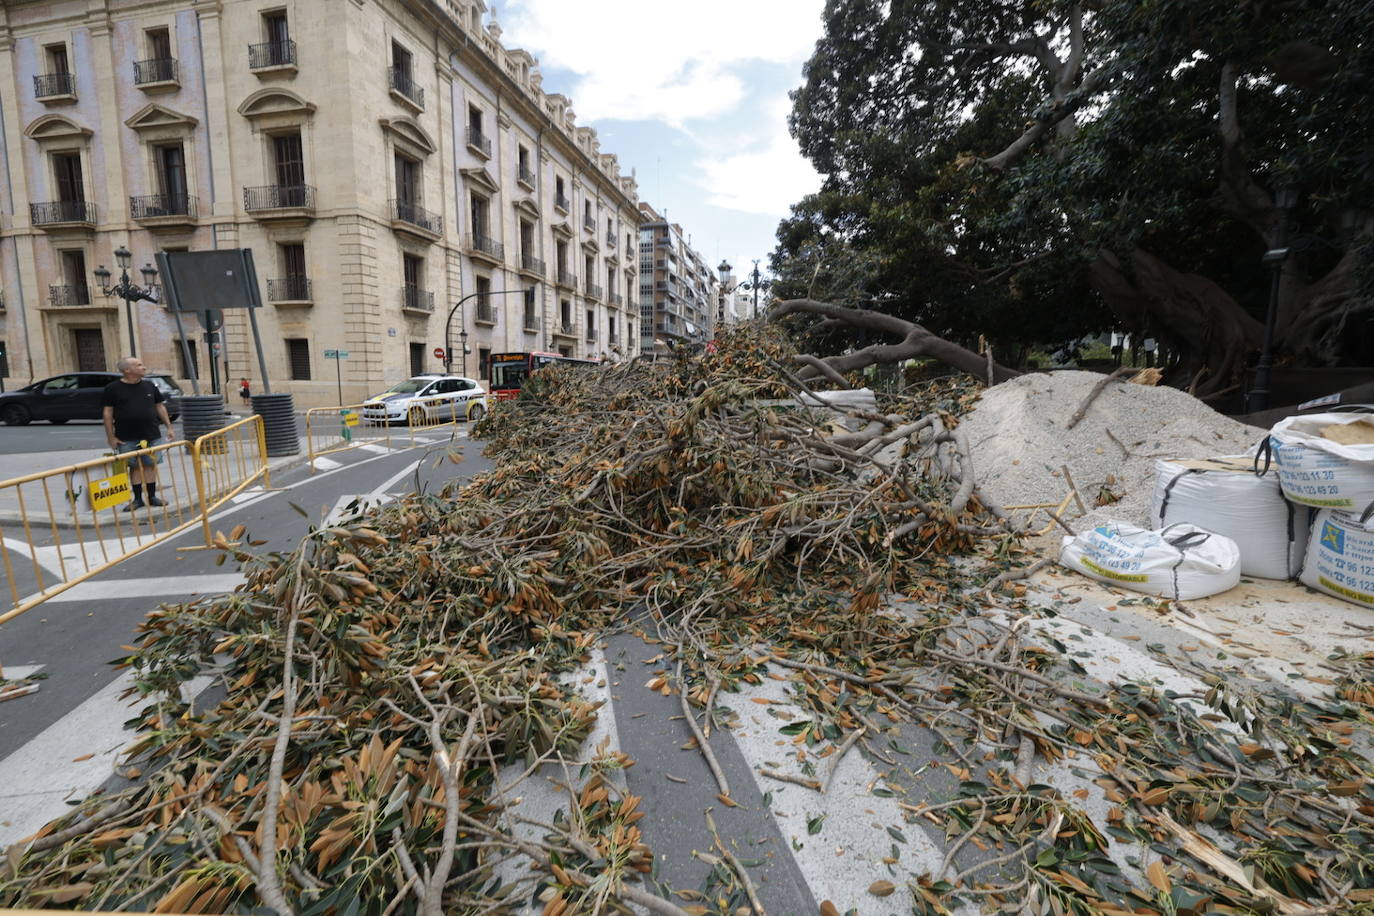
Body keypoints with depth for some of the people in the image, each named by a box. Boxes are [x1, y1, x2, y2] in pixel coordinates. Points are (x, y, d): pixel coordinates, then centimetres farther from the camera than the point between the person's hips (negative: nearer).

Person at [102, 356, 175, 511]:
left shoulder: (149, 386, 7)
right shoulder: (113, 388, -3)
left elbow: (160, 406, 13)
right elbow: (108, 412, -1)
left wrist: (169, 427, 8)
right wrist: (110, 436, -4)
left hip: (151, 435, 2)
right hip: (126, 437, -2)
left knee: (150, 465, 5)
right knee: (134, 467, 4)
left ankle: (152, 496, 14)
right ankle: (137, 498, 13)